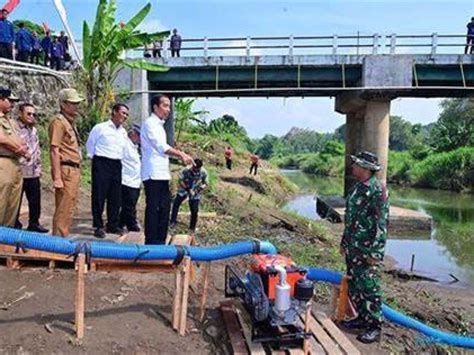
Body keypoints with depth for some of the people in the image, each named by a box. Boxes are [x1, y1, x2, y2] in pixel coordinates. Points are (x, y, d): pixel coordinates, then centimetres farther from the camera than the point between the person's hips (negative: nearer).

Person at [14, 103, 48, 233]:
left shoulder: (34, 130, 16)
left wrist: (39, 167, 18)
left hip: (34, 172, 7)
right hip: (19, 171, -7)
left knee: (35, 200, 10)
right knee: (16, 200, 3)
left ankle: (34, 223, 20)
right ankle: (15, 225, 13)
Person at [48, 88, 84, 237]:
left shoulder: (70, 122, 19)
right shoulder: (59, 121, -9)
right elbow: (54, 151, -17)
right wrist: (57, 177, -22)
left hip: (74, 170, 10)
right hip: (66, 170, -10)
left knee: (69, 208, 15)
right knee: (63, 209, -7)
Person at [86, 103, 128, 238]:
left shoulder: (124, 132, 12)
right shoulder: (100, 128, -4)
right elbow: (90, 144, 6)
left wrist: (120, 160, 16)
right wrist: (94, 158, 6)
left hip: (117, 165, 6)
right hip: (101, 164, -6)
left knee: (116, 197, 8)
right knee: (99, 196, -3)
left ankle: (113, 225, 19)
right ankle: (98, 226, 6)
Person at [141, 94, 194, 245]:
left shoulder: (159, 125, 20)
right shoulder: (150, 123, -8)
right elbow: (161, 147, -19)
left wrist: (180, 154, 12)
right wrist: (181, 155, -21)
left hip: (162, 174, 9)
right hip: (153, 174, -9)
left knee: (164, 208, 10)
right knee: (153, 209, -5)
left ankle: (160, 242, 18)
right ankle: (151, 243, 1)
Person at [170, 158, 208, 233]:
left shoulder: (203, 172, -17)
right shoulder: (186, 170, -21)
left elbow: (205, 184, -5)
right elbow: (181, 181, -13)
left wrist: (199, 189, -23)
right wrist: (188, 189, -24)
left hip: (195, 193, 0)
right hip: (184, 190, 0)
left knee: (194, 211, -2)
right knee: (176, 203, -11)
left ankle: (192, 228, 15)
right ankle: (173, 222, 3)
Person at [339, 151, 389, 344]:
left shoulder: (377, 190, -17)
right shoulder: (357, 188, 10)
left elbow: (381, 224, -20)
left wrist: (375, 253, -20)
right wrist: (344, 242, 20)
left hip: (368, 250, -9)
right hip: (353, 248, 9)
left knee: (369, 288, 1)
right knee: (354, 286, 16)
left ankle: (375, 327, 14)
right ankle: (362, 318, 31)